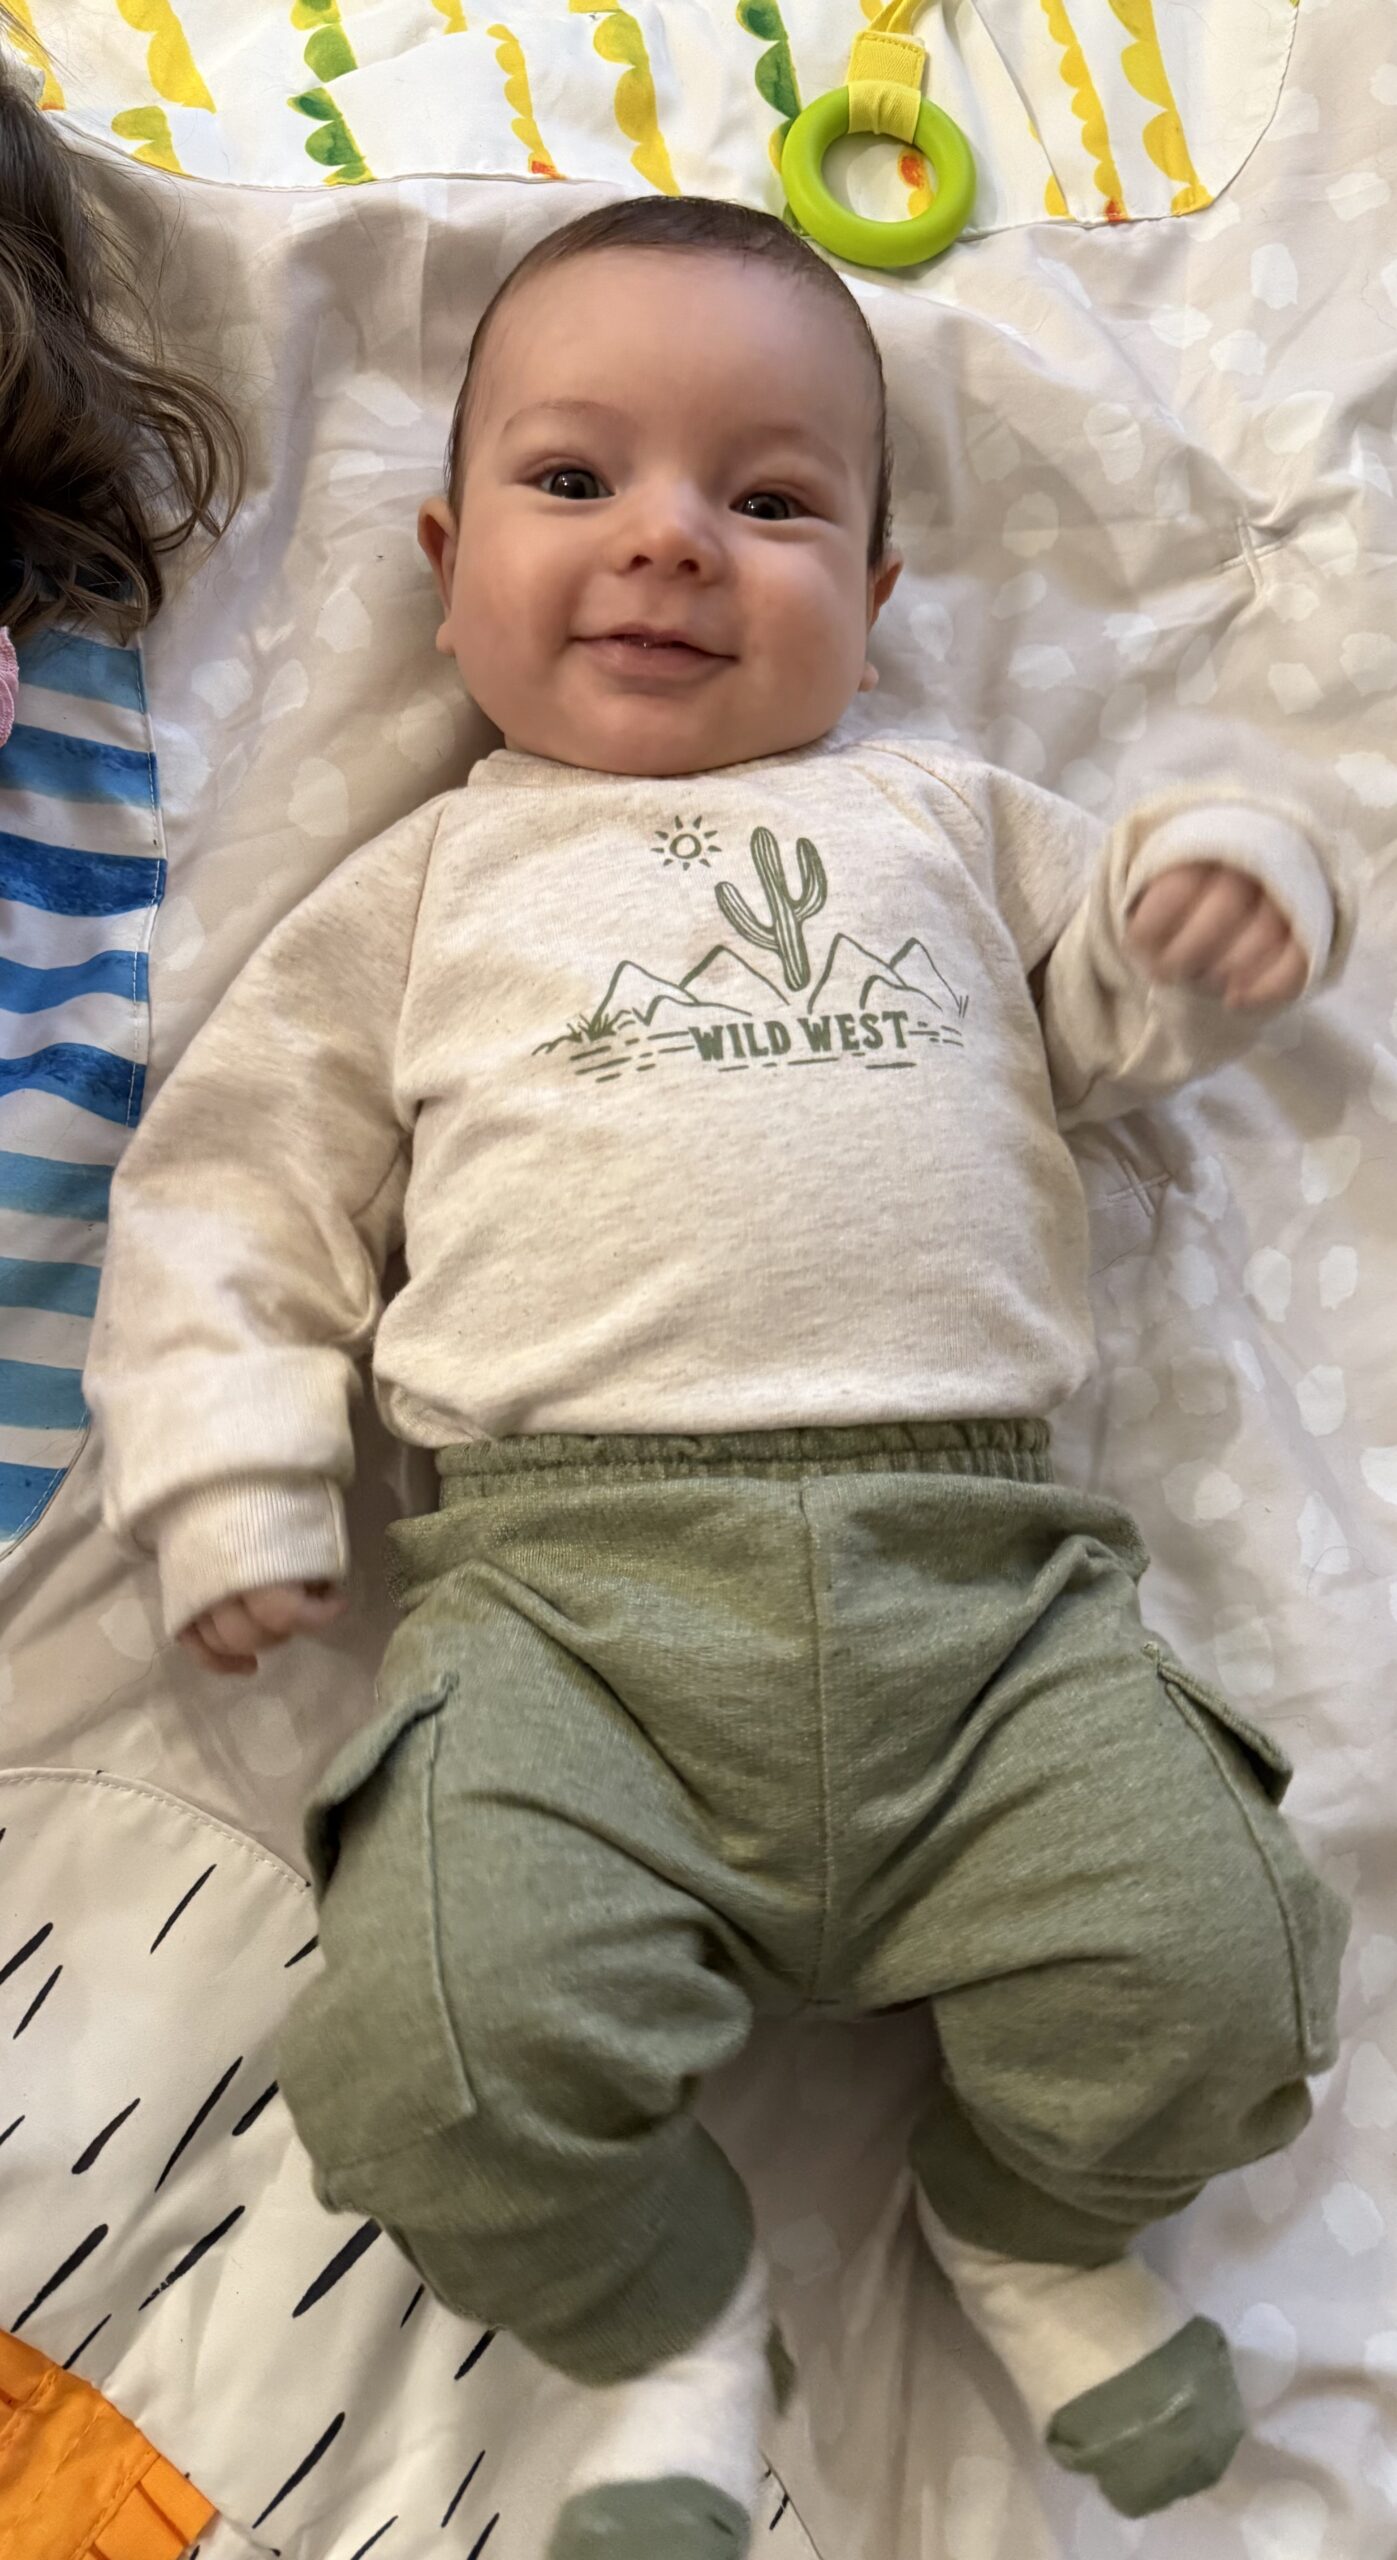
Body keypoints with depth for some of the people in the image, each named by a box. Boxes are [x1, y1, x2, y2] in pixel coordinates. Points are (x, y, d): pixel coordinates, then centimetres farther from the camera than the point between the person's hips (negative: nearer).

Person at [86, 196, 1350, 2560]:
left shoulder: (945, 816, 25)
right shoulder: (433, 883, 20)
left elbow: (1112, 1009, 27)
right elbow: (234, 1182, 16)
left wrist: (1215, 898, 4)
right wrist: (230, 1479, 3)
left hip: (974, 1555, 2)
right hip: (571, 1578, -1)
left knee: (1200, 1982, -14)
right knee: (446, 2052, -22)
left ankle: (1030, 2219, 22)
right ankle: (671, 2326, 13)